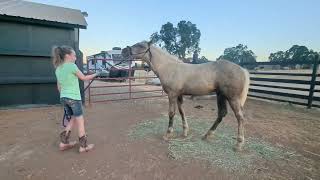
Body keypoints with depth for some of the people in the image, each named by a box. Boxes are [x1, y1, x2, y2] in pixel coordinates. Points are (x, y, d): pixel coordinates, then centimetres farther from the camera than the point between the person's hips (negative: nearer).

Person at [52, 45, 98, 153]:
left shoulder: (58, 69, 9)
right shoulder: (72, 66, -13)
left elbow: (59, 87, 13)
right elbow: (84, 78, -3)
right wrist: (95, 74, 12)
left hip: (63, 98, 8)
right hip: (74, 98, -7)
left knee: (73, 120, 21)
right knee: (80, 122, 3)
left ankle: (64, 143, 22)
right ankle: (83, 146, 12)